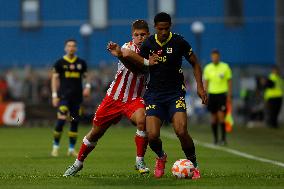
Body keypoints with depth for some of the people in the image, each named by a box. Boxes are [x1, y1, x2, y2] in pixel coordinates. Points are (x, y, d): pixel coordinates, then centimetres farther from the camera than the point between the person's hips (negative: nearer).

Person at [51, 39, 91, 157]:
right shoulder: (60, 63, 2)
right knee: (61, 121, -14)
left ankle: (71, 149, 11)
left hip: (77, 97, 3)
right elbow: (54, 79, 3)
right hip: (64, 96, -3)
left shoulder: (81, 63, 10)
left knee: (75, 122, 3)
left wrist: (87, 86, -1)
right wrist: (54, 95, -3)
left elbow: (85, 76, 19)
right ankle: (55, 147, 0)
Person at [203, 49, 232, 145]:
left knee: (221, 115, -13)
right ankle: (215, 138, 11)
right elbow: (206, 82, 11)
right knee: (213, 117, 3)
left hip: (222, 94, -3)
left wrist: (229, 95, -3)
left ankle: (223, 137, -6)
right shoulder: (207, 68, 6)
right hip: (212, 94, 3)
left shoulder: (225, 67, -1)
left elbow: (229, 81, 2)